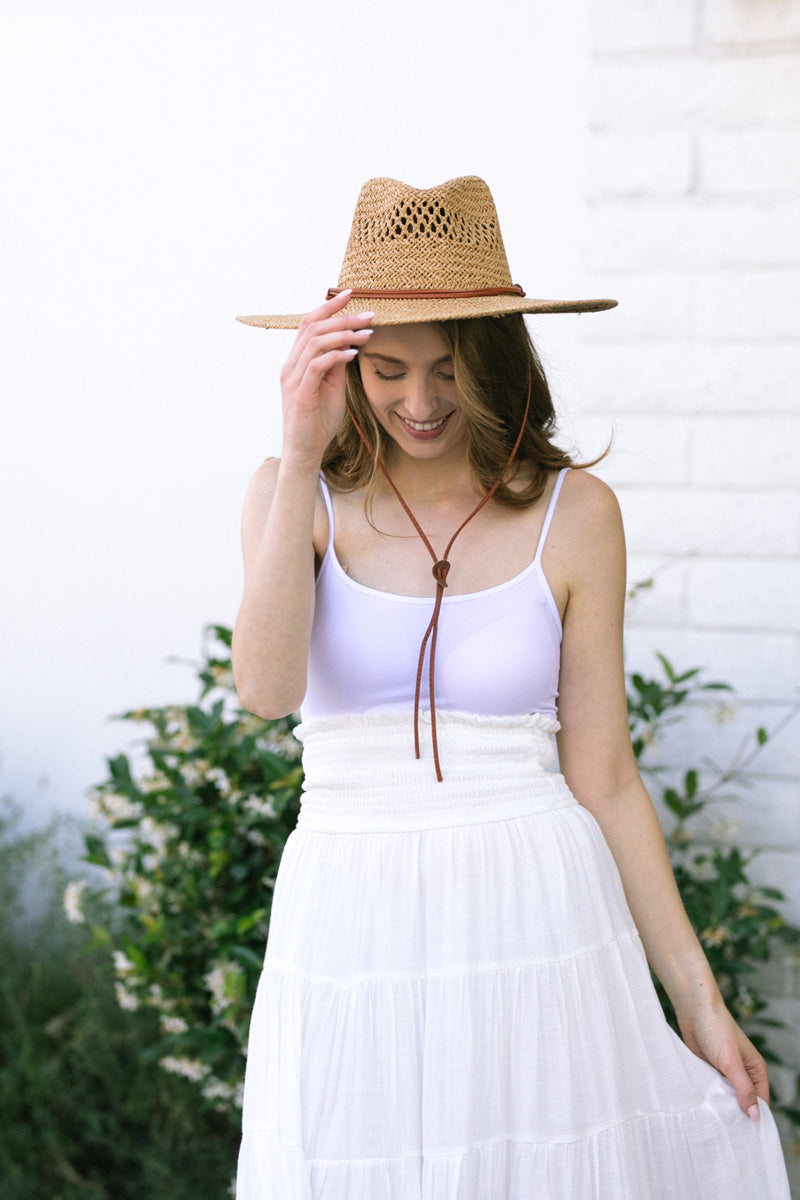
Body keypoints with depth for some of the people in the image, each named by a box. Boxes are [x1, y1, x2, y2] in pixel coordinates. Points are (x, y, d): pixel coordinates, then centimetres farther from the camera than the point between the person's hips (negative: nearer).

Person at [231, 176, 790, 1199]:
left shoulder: (573, 512, -1)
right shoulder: (297, 496, 1)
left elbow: (603, 778, 2)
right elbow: (266, 689, -18)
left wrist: (697, 996, 1)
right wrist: (302, 460, -20)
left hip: (537, 921, 0)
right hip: (354, 930, 1)